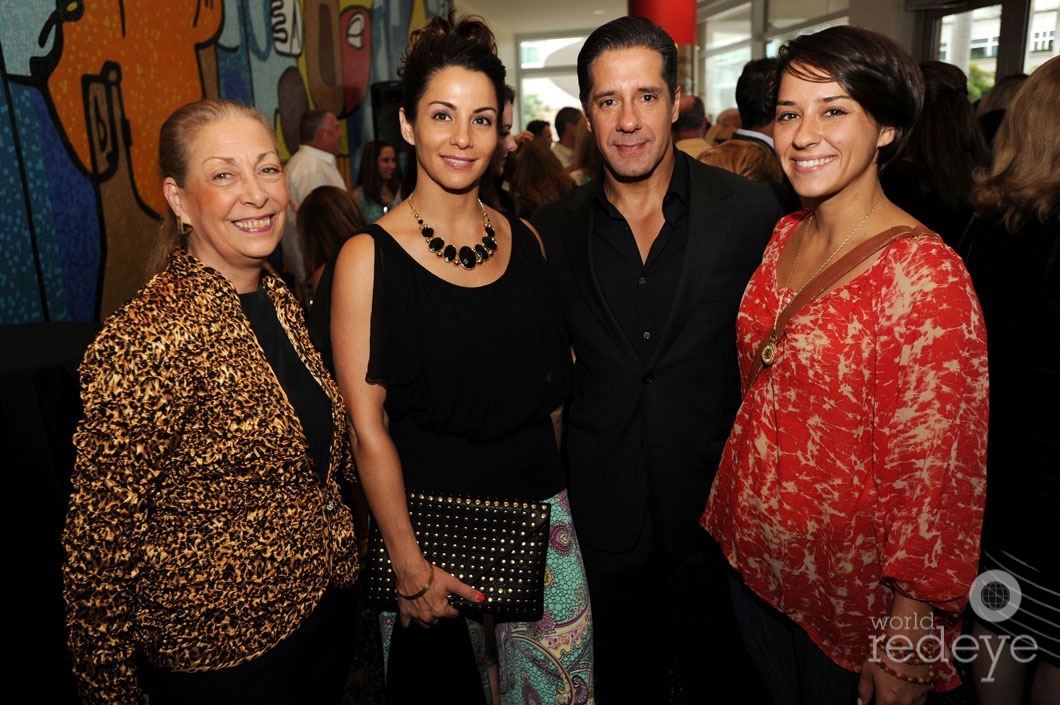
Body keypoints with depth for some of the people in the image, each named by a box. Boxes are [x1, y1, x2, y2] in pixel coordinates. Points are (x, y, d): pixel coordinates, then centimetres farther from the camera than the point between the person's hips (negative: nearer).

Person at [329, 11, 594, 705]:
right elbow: (368, 427, -11)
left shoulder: (525, 238, 3)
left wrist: (562, 481, 6)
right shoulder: (368, 258, -11)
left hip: (541, 509, 4)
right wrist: (410, 564, -11)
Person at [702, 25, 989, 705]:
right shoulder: (784, 236, -1)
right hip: (754, 554, 6)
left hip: (850, 589, -6)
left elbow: (933, 472, -20)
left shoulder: (924, 272, -22)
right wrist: (733, 510, 10)